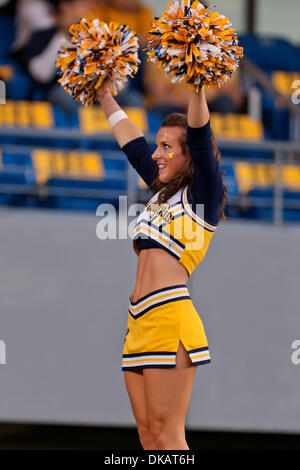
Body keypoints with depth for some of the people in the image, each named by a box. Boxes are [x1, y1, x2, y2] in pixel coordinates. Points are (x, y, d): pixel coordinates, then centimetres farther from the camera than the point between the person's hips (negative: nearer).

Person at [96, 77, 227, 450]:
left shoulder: (203, 195, 0)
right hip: (139, 321, 8)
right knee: (148, 434, 5)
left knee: (166, 433, -12)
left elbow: (201, 139, -14)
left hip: (169, 317, -8)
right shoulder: (163, 192, 21)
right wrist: (105, 97, 38)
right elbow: (131, 141, 32)